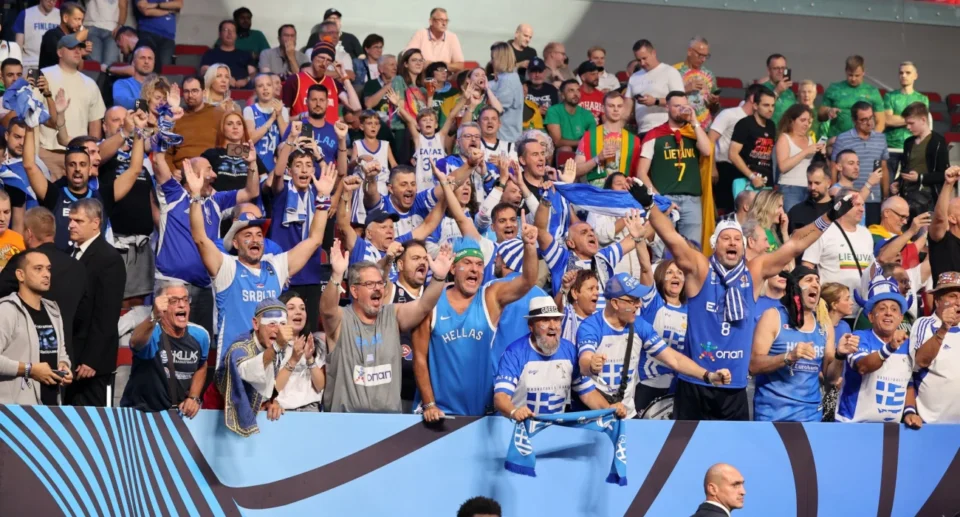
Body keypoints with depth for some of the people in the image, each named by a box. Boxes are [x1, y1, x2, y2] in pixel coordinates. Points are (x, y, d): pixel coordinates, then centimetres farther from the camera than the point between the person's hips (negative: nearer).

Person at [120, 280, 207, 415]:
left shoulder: (200, 336, -3)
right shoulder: (152, 333, -20)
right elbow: (136, 342, -44)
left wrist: (194, 398, 2)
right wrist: (154, 317, -61)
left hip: (177, 413, 4)